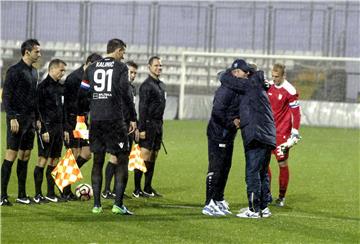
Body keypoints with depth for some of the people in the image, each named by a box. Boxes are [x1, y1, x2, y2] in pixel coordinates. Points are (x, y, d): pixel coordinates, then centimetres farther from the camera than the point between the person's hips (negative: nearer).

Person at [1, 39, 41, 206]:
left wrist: (38, 118, 17)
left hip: (30, 119, 8)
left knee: (25, 156, 9)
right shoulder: (15, 71, -10)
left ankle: (22, 195, 13)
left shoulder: (33, 72, 15)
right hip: (17, 119, -8)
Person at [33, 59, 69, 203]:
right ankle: (38, 194, -4)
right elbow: (40, 109, -13)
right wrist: (44, 130, -18)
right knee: (43, 159, -7)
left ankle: (50, 193, 13)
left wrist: (65, 129, 18)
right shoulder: (43, 86, -9)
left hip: (58, 128, 8)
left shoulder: (59, 87, 16)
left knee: (54, 160, 8)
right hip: (47, 127, -8)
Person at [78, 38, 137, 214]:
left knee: (98, 161, 11)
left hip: (95, 119, 5)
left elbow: (82, 92, 12)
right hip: (114, 119, -5)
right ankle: (118, 204, -5)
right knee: (122, 160, 3)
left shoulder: (92, 68, 11)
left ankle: (96, 204, 8)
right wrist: (133, 118, -4)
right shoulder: (121, 67, -3)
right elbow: (125, 93, -9)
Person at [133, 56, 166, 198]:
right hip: (149, 125, -9)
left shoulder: (161, 85, 17)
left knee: (153, 157, 10)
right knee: (144, 157, -9)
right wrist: (141, 129, -20)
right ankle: (137, 190, -7)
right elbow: (142, 108, -15)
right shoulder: (146, 85, -11)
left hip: (158, 125, 9)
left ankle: (148, 188, 15)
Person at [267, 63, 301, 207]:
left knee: (283, 164, 0)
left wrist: (295, 133, -12)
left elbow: (296, 113, -10)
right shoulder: (269, 87, 7)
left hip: (282, 134, -6)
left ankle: (282, 197, 10)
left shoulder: (289, 91, -12)